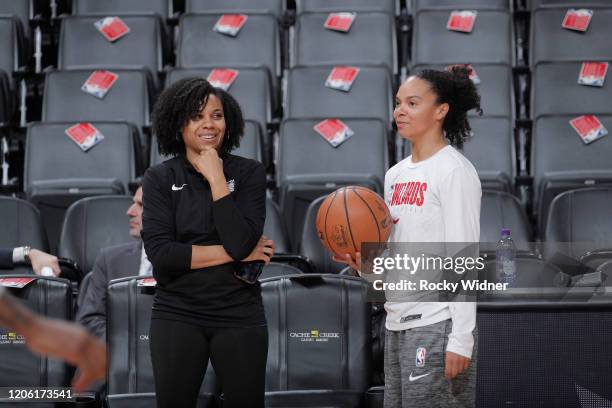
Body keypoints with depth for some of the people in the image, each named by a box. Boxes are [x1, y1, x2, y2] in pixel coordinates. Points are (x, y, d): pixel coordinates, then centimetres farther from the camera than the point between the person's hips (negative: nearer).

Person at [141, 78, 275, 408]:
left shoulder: (249, 172, 0)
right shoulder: (159, 178, 0)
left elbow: (241, 242, -14)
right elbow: (160, 253, -12)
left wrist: (216, 178, -13)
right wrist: (234, 254, -12)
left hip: (239, 314, 0)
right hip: (176, 314, 0)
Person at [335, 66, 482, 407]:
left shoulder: (454, 170, -8)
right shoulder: (396, 175, 16)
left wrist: (461, 340, -17)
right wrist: (367, 264, -1)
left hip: (437, 326, -8)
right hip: (398, 324, 8)